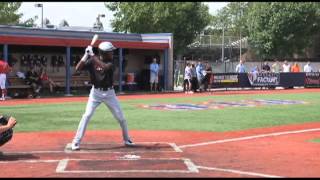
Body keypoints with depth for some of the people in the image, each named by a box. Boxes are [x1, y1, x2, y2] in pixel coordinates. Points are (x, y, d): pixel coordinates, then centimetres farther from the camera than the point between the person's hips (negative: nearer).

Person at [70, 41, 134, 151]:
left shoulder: (111, 61, -8)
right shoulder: (91, 61, -8)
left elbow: (104, 66, -30)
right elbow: (77, 68, -17)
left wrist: (92, 56, -32)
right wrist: (86, 55, -25)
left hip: (109, 93, 1)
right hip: (96, 92, -1)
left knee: (121, 117, 4)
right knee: (87, 116, -13)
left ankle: (127, 139, 25)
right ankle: (76, 142, -6)